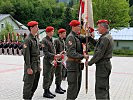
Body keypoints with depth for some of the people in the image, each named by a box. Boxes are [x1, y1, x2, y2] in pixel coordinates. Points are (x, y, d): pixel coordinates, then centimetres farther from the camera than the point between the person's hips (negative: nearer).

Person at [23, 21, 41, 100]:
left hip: (37, 66, 9)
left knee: (35, 85, 14)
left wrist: (39, 66, 17)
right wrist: (28, 68, -21)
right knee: (28, 85, 0)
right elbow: (26, 55, -18)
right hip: (31, 65, -9)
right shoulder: (28, 40, -14)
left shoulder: (36, 39, 14)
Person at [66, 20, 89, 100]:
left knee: (78, 85, 16)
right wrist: (83, 56, -24)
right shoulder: (71, 37, -14)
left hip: (78, 64, 10)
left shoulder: (77, 36, 16)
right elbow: (72, 53, -22)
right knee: (73, 85, -5)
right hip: (73, 64, -10)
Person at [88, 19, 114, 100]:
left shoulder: (105, 38, -18)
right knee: (105, 88, 19)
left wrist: (90, 62, -12)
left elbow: (99, 53, -21)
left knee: (100, 88, -7)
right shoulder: (108, 36, 14)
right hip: (106, 64, 11)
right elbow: (98, 45, 18)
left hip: (102, 65, -11)